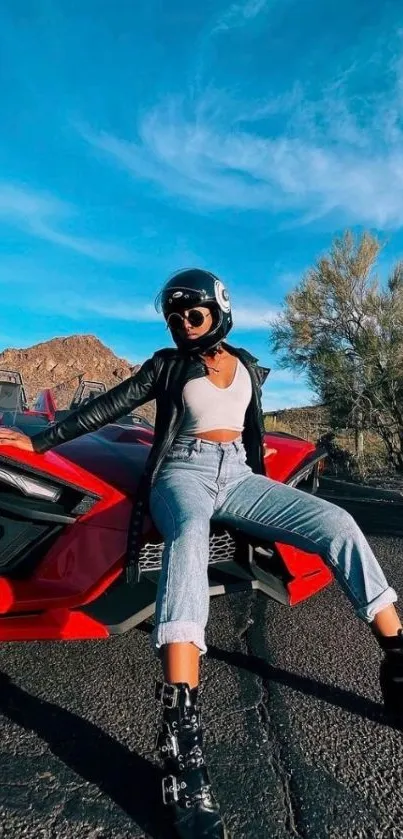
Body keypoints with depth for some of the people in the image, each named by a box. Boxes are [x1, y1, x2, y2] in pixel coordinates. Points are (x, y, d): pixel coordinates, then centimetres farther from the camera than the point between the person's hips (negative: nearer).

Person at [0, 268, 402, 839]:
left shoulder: (248, 367, 18)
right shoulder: (168, 365, 10)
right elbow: (109, 406, 8)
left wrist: (261, 488, 23)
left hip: (237, 475, 4)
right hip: (184, 471, -3)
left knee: (337, 524, -15)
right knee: (190, 535, -40)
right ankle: (181, 735, -50)